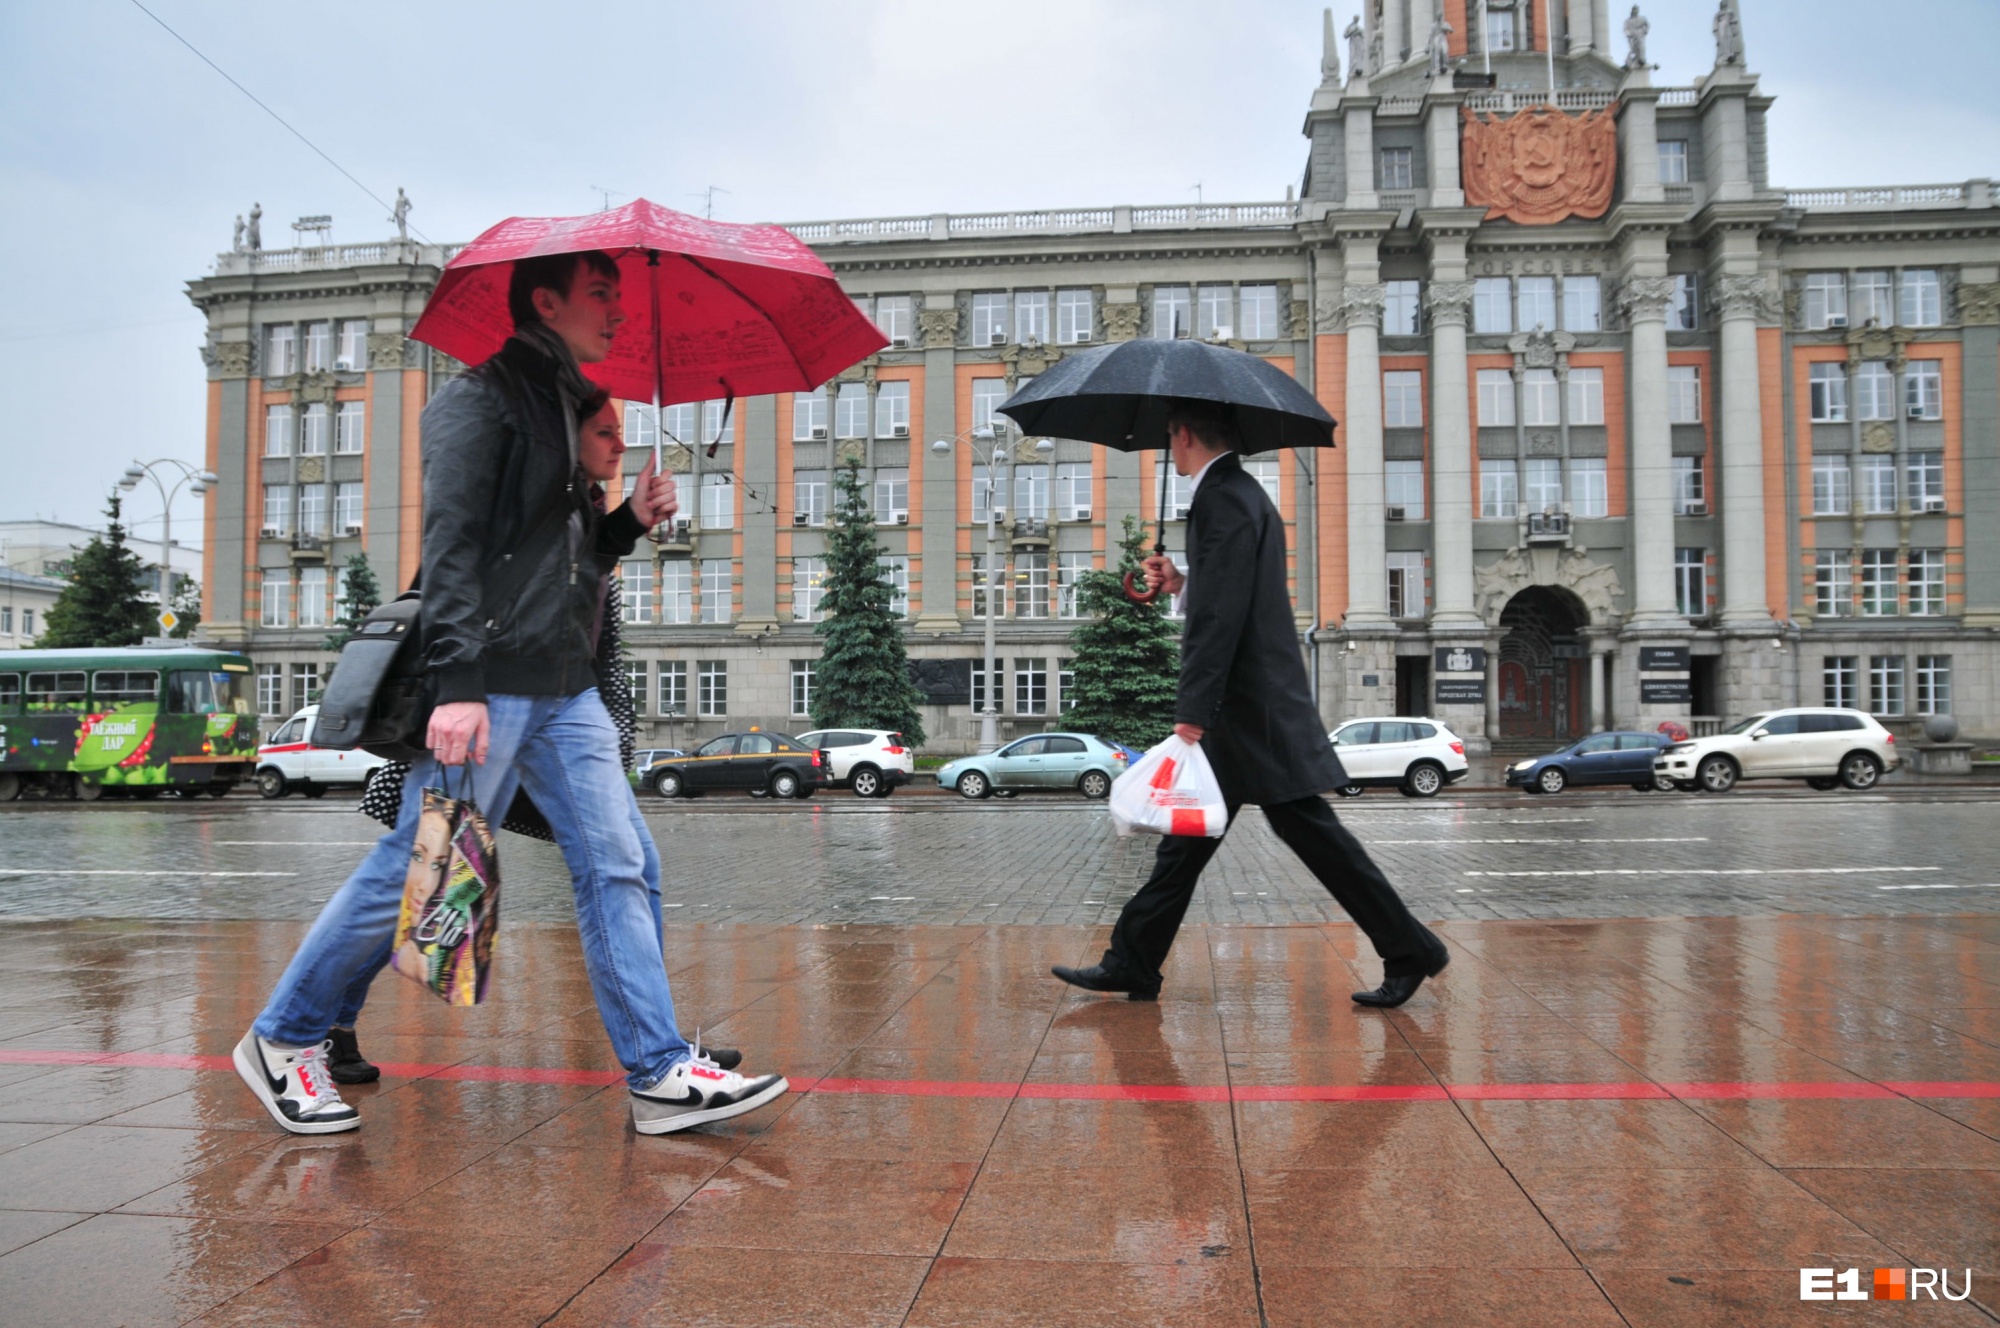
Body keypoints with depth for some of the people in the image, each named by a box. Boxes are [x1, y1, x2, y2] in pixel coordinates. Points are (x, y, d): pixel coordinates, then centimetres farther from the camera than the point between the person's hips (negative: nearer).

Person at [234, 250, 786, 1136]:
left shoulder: (570, 406, 21)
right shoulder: (481, 400, -5)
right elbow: (450, 545, -16)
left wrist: (631, 521, 8)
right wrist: (456, 684, -24)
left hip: (566, 686, 8)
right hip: (488, 683, -8)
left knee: (614, 868, 2)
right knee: (416, 870, -1)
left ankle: (660, 1073, 6)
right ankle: (282, 1040, 19)